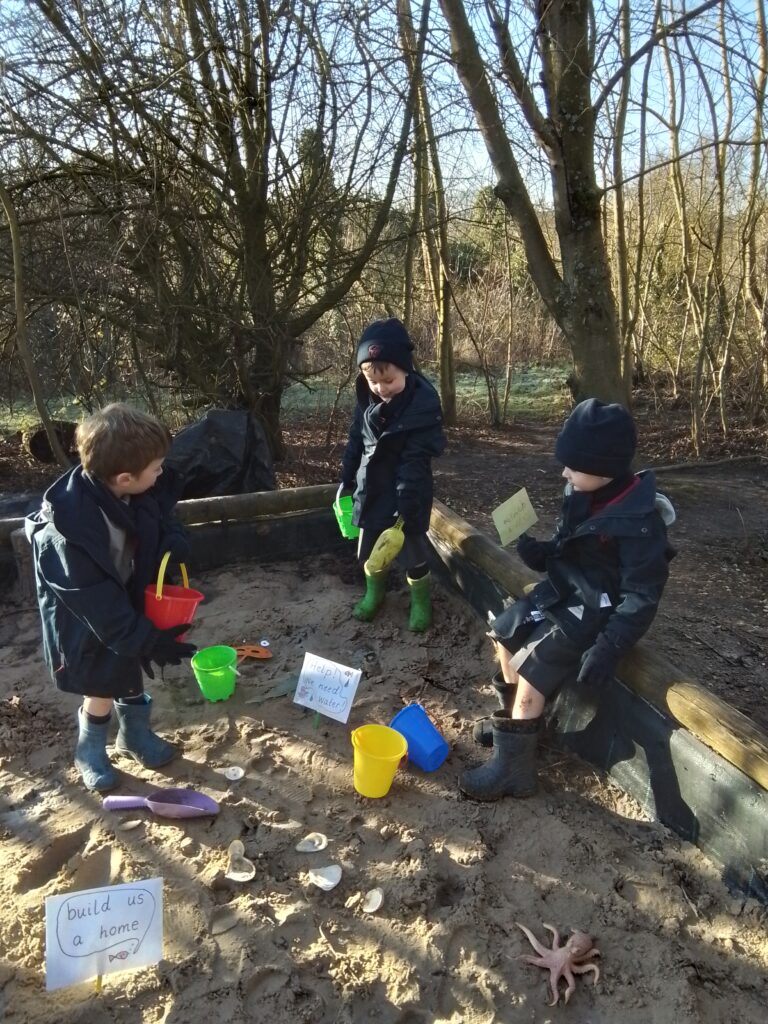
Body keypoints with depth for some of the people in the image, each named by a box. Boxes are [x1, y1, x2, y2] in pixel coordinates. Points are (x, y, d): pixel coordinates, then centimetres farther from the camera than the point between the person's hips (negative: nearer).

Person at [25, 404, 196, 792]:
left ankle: (136, 734, 46)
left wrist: (172, 538, -18)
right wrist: (146, 639, -27)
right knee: (104, 687, 8)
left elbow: (159, 514, 4)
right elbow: (97, 603, -31)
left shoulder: (141, 493, -19)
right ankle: (89, 752, 37)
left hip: (128, 600, 6)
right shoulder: (70, 531, -38)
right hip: (87, 622, -6)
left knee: (130, 671, 22)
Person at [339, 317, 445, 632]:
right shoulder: (368, 398, -3)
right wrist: (346, 481, 11)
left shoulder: (423, 404, -22)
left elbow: (416, 461, -23)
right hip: (371, 490, 6)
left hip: (407, 496, -5)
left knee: (413, 554, 7)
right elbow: (355, 441, 9)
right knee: (368, 550, 18)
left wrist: (406, 507, -25)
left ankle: (421, 602, 32)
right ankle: (374, 593, 44)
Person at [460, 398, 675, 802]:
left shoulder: (640, 522, -26)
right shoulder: (583, 495, -3)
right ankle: (514, 717, 37)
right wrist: (539, 552, -10)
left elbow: (642, 596, -23)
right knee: (504, 634, 17)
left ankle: (513, 769, 3)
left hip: (592, 612, -9)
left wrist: (608, 648, -28)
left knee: (530, 676, -14)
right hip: (561, 592, 9)